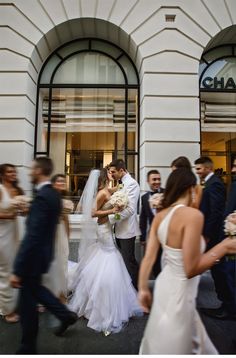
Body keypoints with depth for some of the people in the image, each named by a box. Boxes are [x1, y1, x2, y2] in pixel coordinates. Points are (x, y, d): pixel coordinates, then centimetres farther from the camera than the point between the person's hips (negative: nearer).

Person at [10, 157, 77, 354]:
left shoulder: (42, 197, -26)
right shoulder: (54, 194, 3)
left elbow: (32, 237, -27)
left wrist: (17, 270, -22)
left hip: (34, 256, -9)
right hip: (43, 251, 9)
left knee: (27, 301, 11)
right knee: (34, 289, 28)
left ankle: (28, 347, 33)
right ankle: (66, 314, 34)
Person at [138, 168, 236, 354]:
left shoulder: (160, 216, -4)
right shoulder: (193, 215, -25)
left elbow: (148, 257, -2)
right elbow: (191, 269, -25)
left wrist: (143, 289, 9)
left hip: (165, 284, 7)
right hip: (179, 291, -7)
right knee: (174, 346, 20)